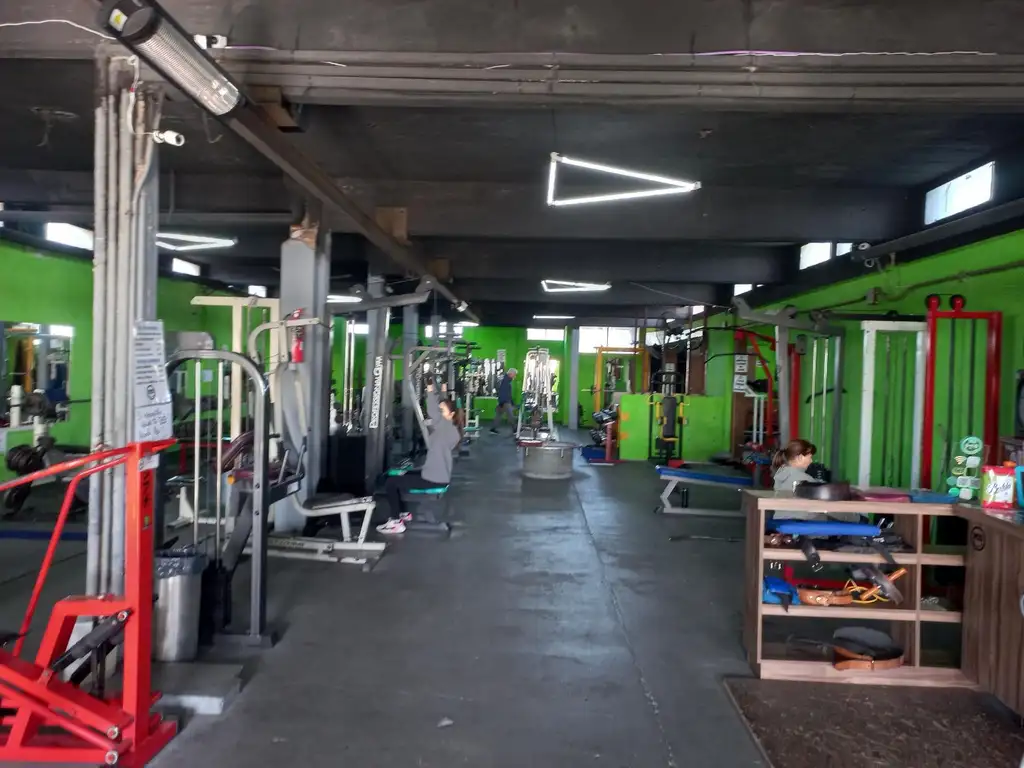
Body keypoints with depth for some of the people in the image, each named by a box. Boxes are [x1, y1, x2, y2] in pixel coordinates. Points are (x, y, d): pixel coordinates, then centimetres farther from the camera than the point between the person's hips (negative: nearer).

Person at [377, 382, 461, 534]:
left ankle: (396, 523, 1)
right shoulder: (444, 429, 9)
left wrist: (431, 391, -26)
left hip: (434, 479, -10)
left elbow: (433, 413, -31)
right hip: (435, 475, 10)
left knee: (391, 483, -6)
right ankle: (404, 513, 29)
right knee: (398, 476, 24)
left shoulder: (448, 429, -19)